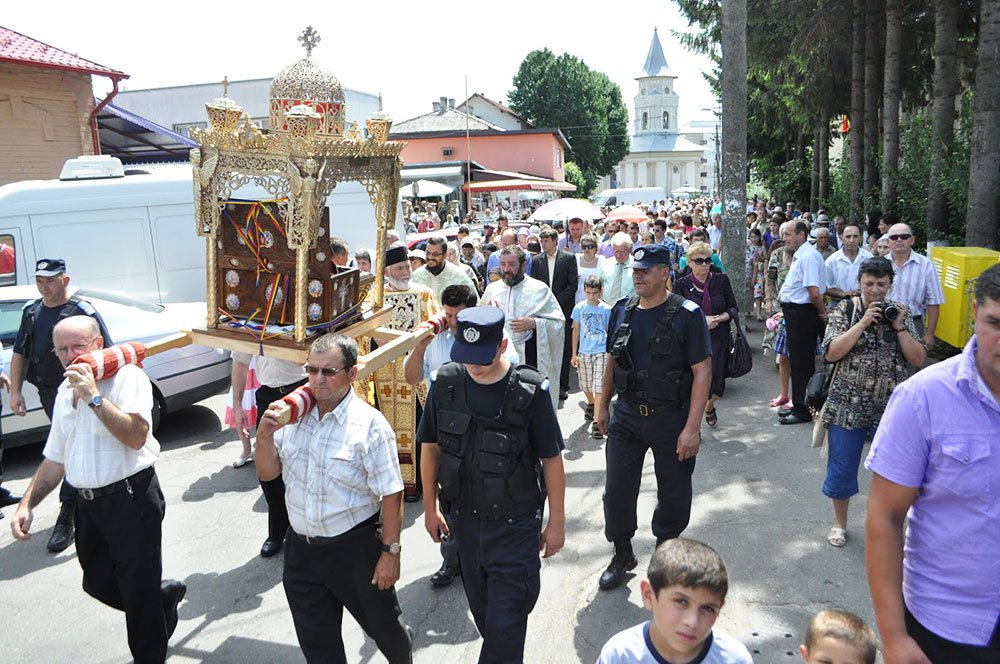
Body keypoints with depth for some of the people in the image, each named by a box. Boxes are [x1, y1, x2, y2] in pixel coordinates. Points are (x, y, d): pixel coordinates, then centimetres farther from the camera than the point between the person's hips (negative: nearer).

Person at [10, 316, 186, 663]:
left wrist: (94, 396, -25)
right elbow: (55, 459, 18)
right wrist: (27, 503, 8)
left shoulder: (126, 376, -12)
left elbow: (136, 436, -26)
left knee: (139, 591, 2)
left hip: (131, 498, -8)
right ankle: (164, 597, 42)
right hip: (88, 503, 8)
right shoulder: (65, 391, 12)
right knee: (99, 582, 19)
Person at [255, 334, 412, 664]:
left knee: (383, 624, 19)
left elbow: (391, 495, -15)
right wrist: (264, 436, -13)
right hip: (301, 549, 5)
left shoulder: (370, 425, -18)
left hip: (355, 549, -4)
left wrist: (390, 552, -14)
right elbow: (267, 473, 5)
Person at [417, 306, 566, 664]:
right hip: (463, 518, 4)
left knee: (505, 623, 0)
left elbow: (551, 459, -9)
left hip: (514, 524, -4)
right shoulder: (446, 383, -8)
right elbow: (431, 446, 4)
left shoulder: (530, 390, -17)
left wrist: (557, 521, -4)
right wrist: (430, 506, 9)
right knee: (483, 610, 23)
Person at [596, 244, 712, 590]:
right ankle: (622, 555, 26)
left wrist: (692, 427, -18)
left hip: (671, 419, -3)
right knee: (617, 490, 5)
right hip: (626, 416, 4)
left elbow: (702, 371, -14)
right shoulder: (622, 311, 4)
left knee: (673, 494, 11)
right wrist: (603, 405, 14)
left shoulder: (687, 315, -11)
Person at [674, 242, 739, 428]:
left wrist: (718, 318, -12)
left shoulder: (721, 280, 4)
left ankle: (709, 407, 37)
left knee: (716, 379, 1)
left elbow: (733, 309, 7)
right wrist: (701, 320, -15)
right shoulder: (682, 284, 0)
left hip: (719, 338, 1)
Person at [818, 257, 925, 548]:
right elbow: (832, 353, -15)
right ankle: (840, 522, 31)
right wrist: (864, 322, -17)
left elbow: (919, 360, -1)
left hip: (891, 409, 2)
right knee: (842, 468, 10)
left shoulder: (900, 314, 4)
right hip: (849, 406, -2)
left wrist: (898, 326, -11)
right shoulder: (845, 310, -2)